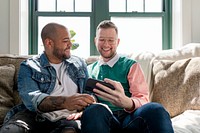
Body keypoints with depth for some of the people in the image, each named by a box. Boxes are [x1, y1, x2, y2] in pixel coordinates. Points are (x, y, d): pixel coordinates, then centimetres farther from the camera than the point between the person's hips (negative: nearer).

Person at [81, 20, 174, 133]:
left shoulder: (131, 65, 14)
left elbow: (143, 100, 1)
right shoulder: (89, 70, 24)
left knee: (155, 109, -36)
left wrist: (126, 102, -25)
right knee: (94, 110, -38)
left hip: (130, 118, 0)